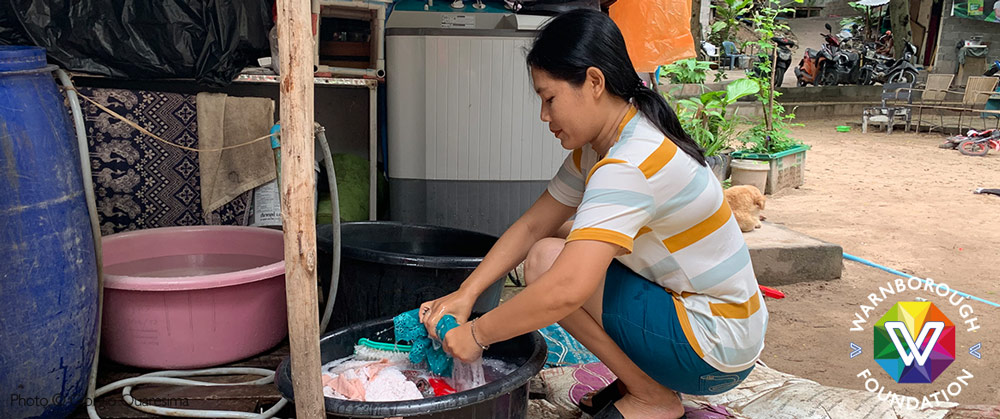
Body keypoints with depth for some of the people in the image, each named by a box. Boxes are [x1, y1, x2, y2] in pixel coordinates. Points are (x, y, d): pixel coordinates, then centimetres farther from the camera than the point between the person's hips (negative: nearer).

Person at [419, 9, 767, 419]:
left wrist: (477, 334, -22)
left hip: (714, 351, -9)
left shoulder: (630, 166, -27)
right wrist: (465, 294, -4)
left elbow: (566, 291, -36)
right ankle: (640, 377, 12)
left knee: (547, 261, -17)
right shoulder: (597, 146, 4)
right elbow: (532, 225, 6)